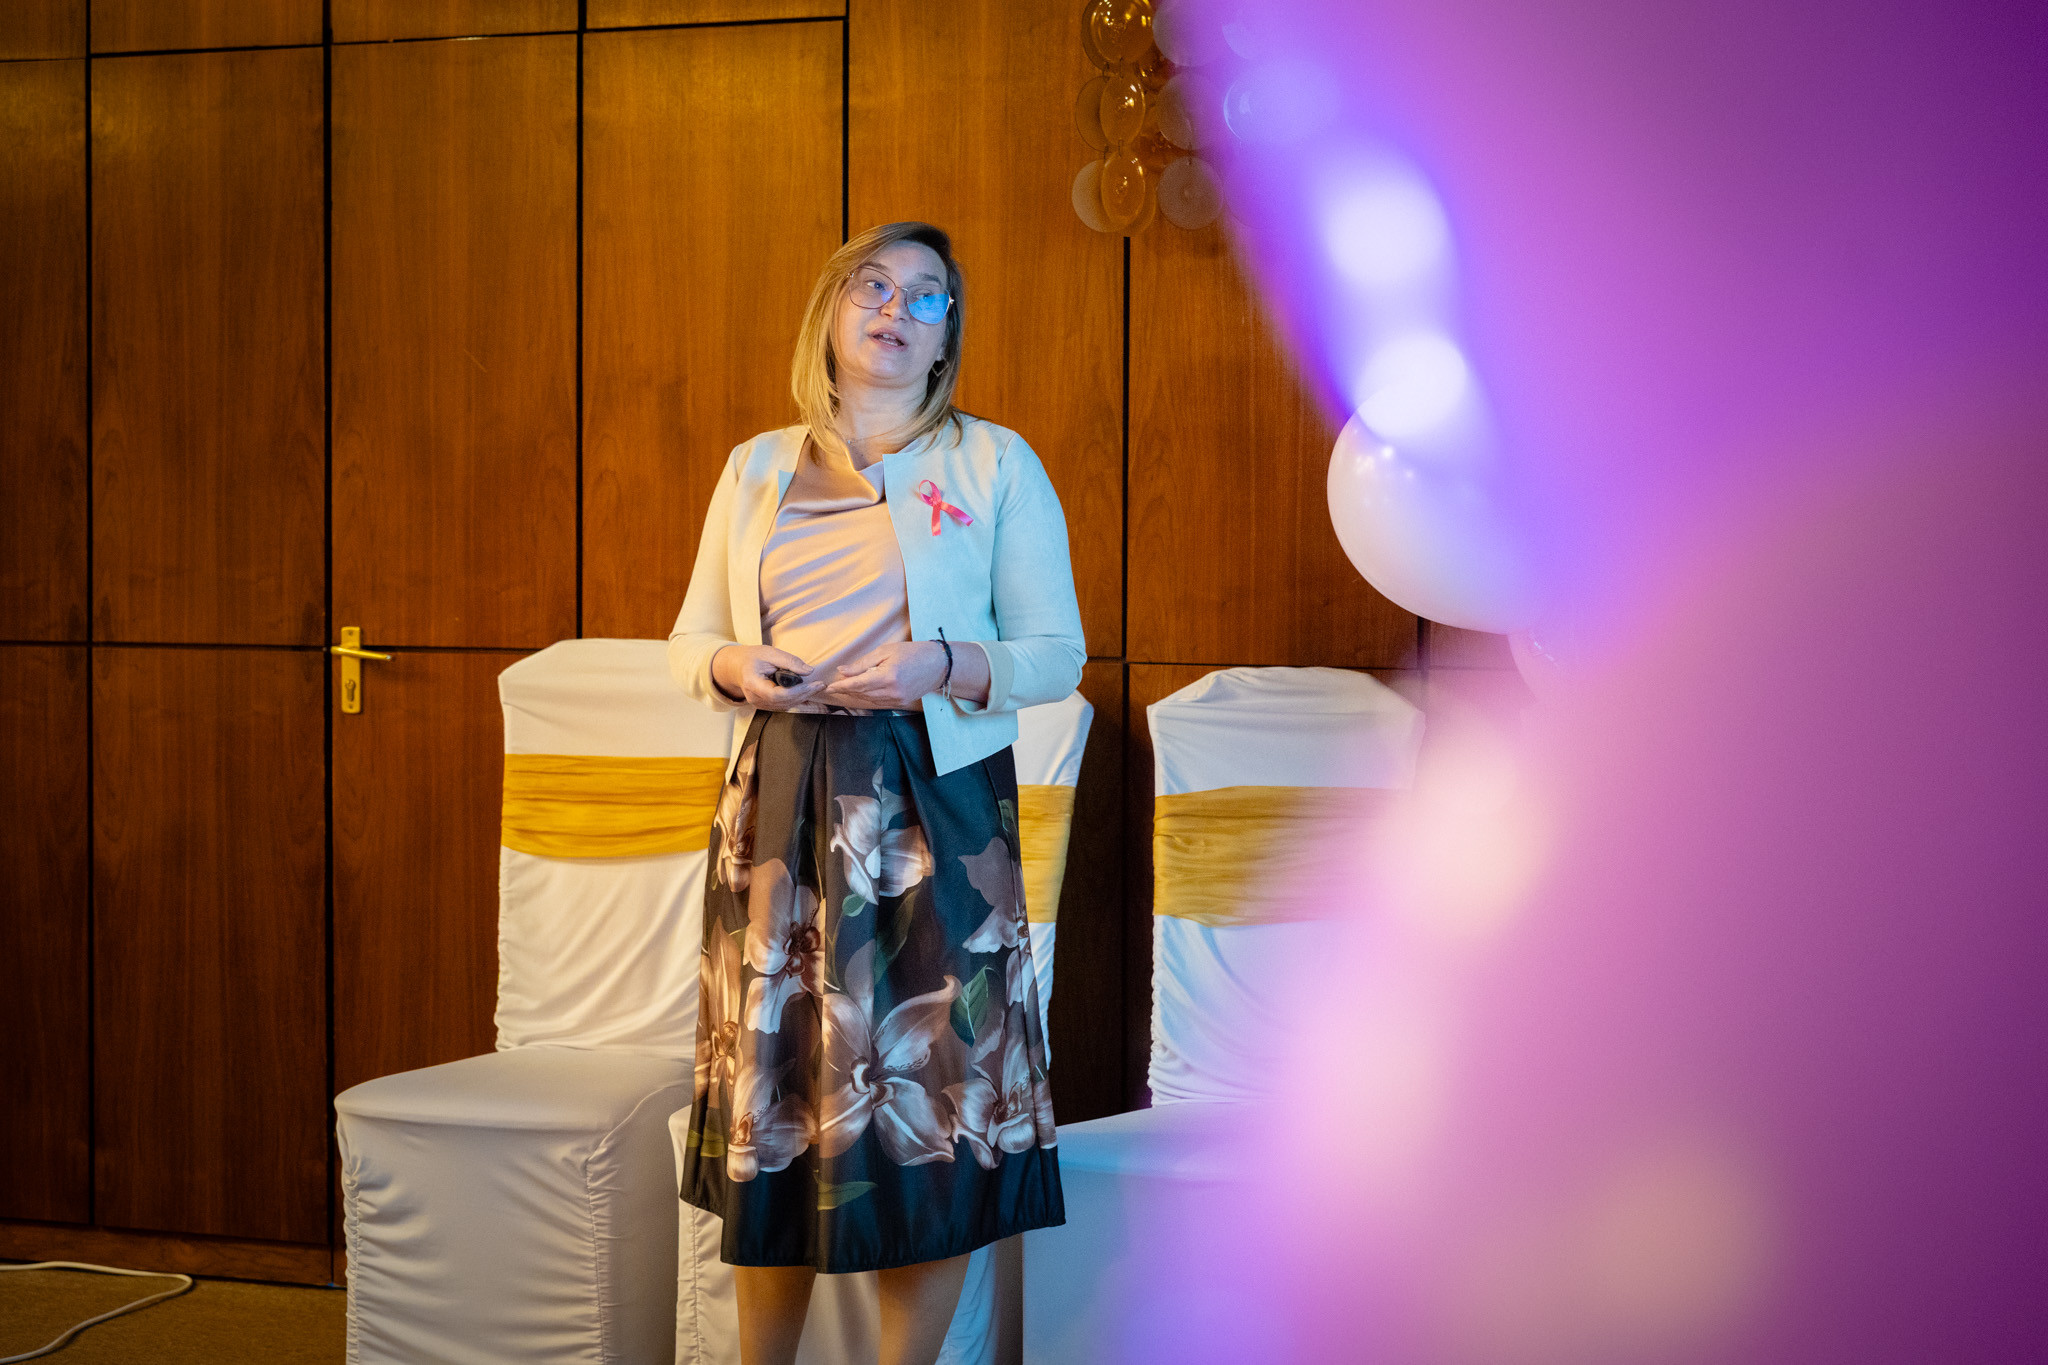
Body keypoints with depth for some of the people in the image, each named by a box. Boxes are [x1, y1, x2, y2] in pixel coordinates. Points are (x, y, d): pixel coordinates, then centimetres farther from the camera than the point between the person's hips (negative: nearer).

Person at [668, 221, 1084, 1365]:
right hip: (781, 798, 3)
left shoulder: (996, 464, 5)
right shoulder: (759, 468, 13)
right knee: (772, 1077, 4)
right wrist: (733, 664, -6)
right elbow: (689, 639, 17)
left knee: (931, 1076, -4)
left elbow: (1060, 654, 2)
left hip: (934, 805, -2)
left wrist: (946, 666, -16)